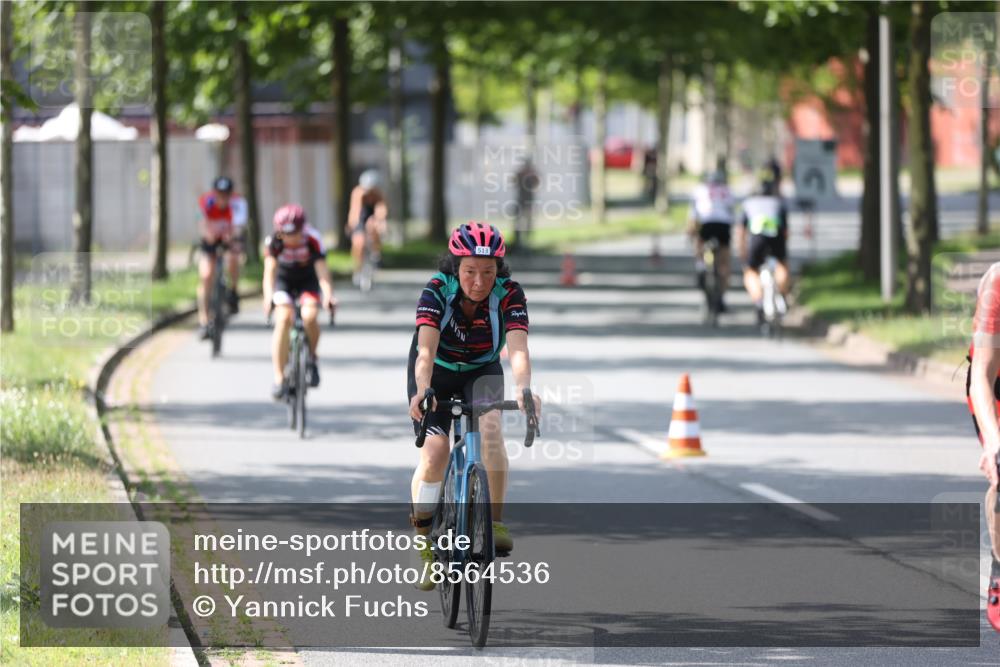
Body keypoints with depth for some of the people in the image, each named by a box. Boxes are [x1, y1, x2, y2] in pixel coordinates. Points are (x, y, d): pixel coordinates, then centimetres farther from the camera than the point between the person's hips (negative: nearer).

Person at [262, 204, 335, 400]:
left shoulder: (313, 240, -28)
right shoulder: (273, 241, -26)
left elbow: (322, 271, -38)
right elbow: (269, 271, -36)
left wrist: (328, 296, -56)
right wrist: (269, 297, -55)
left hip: (308, 281, 0)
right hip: (283, 281, 0)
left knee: (309, 316, -29)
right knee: (283, 318, -27)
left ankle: (312, 359, 1)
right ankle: (279, 379, -22)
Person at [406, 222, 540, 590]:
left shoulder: (509, 294, -27)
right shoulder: (437, 291, -29)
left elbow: (518, 350, -39)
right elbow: (426, 350, -41)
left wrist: (523, 389, -59)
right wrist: (422, 392, -59)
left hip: (482, 371, 1)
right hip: (437, 372, -1)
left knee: (490, 428, -29)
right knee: (434, 454, -16)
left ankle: (496, 520, -16)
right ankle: (426, 549, 1)